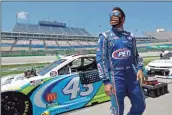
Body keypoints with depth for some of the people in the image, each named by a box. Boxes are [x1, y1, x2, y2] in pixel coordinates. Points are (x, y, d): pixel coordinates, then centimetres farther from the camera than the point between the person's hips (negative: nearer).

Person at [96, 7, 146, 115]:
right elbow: (100, 59, -8)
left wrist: (139, 69, -2)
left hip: (132, 75, 5)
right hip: (115, 77, -4)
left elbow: (135, 55, 17)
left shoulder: (130, 36, 11)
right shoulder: (105, 36, -2)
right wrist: (106, 81, -15)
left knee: (140, 106, 14)